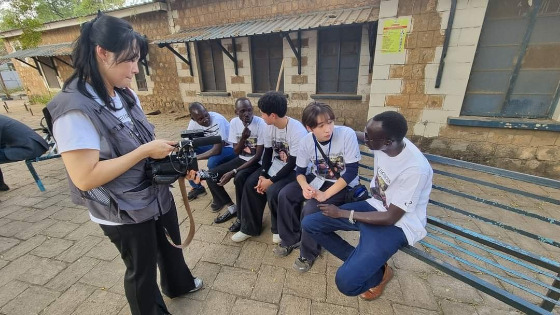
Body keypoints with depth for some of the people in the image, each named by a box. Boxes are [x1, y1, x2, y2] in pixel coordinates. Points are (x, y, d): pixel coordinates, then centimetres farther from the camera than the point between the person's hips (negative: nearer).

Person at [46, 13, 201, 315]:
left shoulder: (126, 95, 1)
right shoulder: (74, 109, -24)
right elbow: (84, 177, -27)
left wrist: (166, 151, -7)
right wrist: (145, 151, -25)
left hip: (157, 195, 8)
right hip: (124, 213, -8)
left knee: (170, 245, 29)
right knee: (142, 270, 18)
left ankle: (179, 284, 59)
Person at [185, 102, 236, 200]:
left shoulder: (218, 120, -31)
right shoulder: (193, 122, -12)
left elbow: (217, 150, -32)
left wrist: (195, 157, -28)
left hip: (228, 148, -6)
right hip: (211, 145, 7)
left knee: (212, 162, -34)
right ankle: (197, 187, 12)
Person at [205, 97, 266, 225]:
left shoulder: (261, 124, -20)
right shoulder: (234, 122, -3)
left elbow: (258, 156, -20)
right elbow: (236, 151, -1)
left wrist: (233, 171, -24)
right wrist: (243, 138, -23)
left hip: (257, 162, -6)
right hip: (241, 159, 6)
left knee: (239, 178, -35)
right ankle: (232, 207, 5)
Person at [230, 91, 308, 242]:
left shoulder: (297, 131, -27)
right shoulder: (270, 126, -5)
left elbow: (293, 163, -23)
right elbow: (268, 152, 3)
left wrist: (271, 180, -21)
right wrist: (262, 175, -10)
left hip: (294, 170, -7)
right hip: (275, 165, 7)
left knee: (273, 191, -28)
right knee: (251, 183, -8)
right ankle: (250, 227, 10)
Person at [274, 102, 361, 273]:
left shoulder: (347, 134, -26)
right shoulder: (306, 141, -12)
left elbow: (351, 172, -22)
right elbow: (300, 170, -1)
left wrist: (325, 194, -27)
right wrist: (305, 187, -23)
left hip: (343, 184, -5)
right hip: (318, 179, 5)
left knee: (310, 209, -24)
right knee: (285, 195, -8)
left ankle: (309, 254, 4)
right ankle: (291, 239, 13)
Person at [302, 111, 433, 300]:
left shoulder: (415, 169, -30)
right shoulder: (384, 141, -12)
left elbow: (391, 217, -22)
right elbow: (356, 135, 12)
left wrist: (343, 213, -18)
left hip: (397, 224, -6)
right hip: (374, 206, 7)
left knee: (346, 281, -23)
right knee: (310, 223, -3)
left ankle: (380, 272, 13)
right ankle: (361, 262, 10)